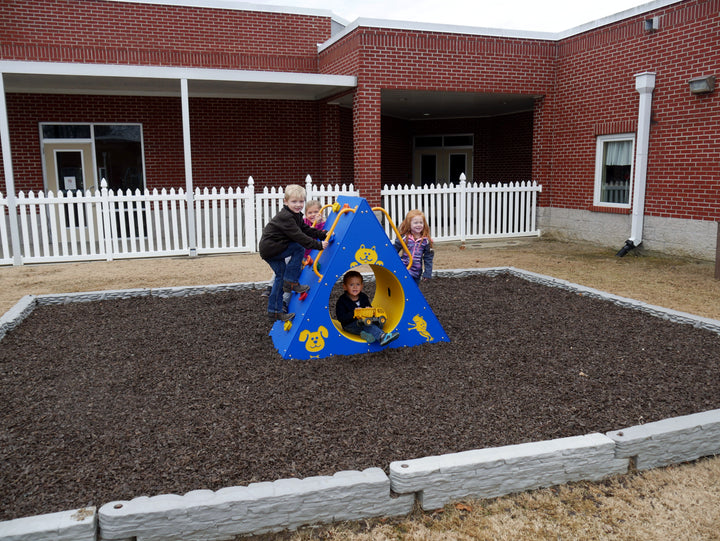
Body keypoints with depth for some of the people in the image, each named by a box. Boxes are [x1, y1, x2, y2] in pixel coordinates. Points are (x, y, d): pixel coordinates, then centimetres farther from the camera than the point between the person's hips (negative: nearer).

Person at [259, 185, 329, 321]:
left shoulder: (297, 215, 9)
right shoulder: (285, 217, -23)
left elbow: (306, 230, 11)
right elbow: (299, 237, -28)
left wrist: (323, 234, -1)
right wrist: (318, 245, -28)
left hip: (270, 250, 10)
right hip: (270, 248, -10)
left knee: (281, 275, 12)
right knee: (299, 248, -16)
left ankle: (274, 310, 17)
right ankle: (290, 282, -9)